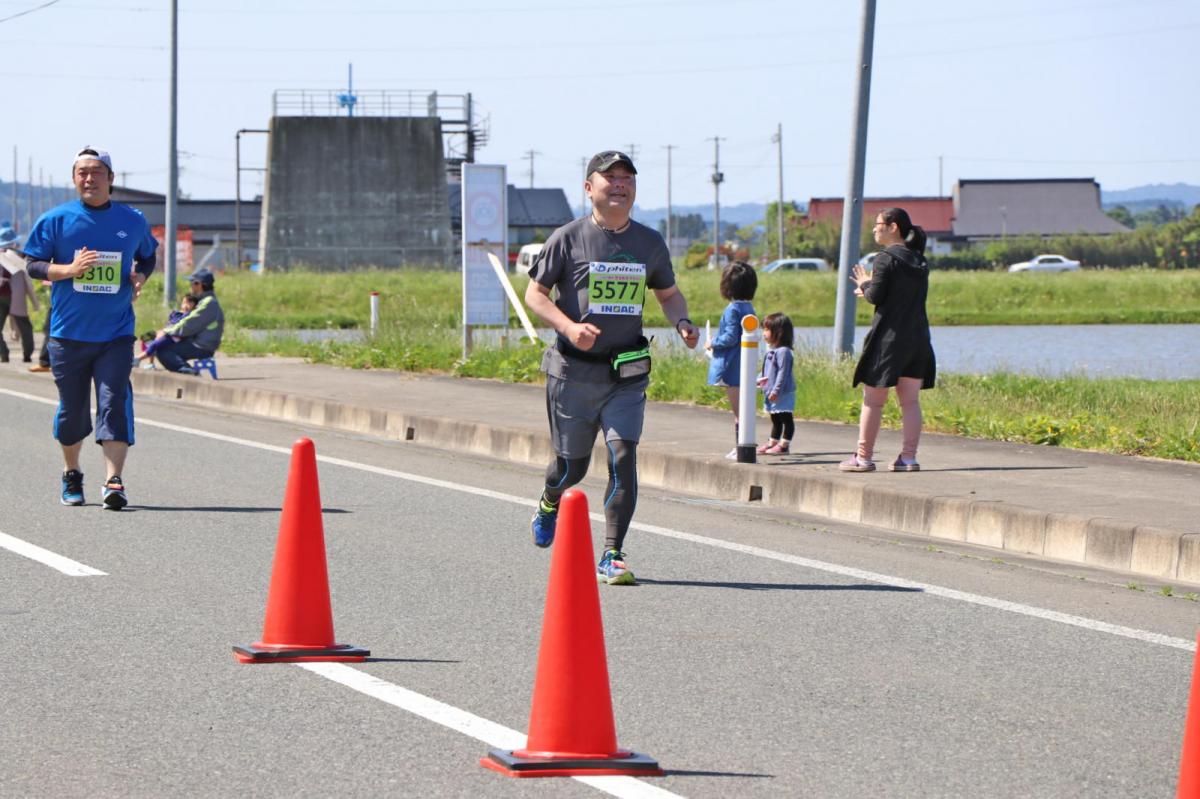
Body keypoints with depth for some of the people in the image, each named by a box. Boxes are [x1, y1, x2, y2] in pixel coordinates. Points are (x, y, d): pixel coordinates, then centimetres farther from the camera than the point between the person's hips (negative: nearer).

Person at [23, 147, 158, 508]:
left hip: (116, 333, 0)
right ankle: (71, 474, 31)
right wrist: (71, 269, -18)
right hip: (68, 332, 0)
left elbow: (147, 255, 23)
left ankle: (113, 482, -19)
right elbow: (33, 265, -1)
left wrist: (139, 277, 0)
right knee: (72, 408, 9)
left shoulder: (132, 221, 6)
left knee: (114, 401, -13)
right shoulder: (56, 219, 0)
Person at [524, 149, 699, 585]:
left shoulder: (650, 243, 7)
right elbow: (535, 293, -2)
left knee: (623, 458, -12)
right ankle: (550, 503, 44)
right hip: (573, 370, -2)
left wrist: (681, 323, -2)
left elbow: (668, 292, 20)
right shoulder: (568, 238, -4)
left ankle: (612, 557, -7)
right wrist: (569, 326, -20)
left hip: (627, 373, 2)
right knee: (572, 465, 7)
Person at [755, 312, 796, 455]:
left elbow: (783, 372, -22)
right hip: (772, 394, 10)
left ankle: (784, 445, 0)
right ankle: (772, 443, 24)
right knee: (775, 420, 17)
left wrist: (776, 390, -24)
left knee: (786, 419, -2)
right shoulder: (771, 351, 13)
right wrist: (760, 381, 13)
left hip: (783, 394, -10)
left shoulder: (783, 351, -18)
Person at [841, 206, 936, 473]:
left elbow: (876, 296, -14)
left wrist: (865, 284, 8)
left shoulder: (886, 258, -11)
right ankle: (909, 457, 2)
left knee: (873, 400, 1)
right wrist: (871, 288, 20)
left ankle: (864, 457, 3)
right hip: (918, 338, 6)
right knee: (910, 401, 6)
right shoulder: (919, 260, 11)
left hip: (888, 336, -6)